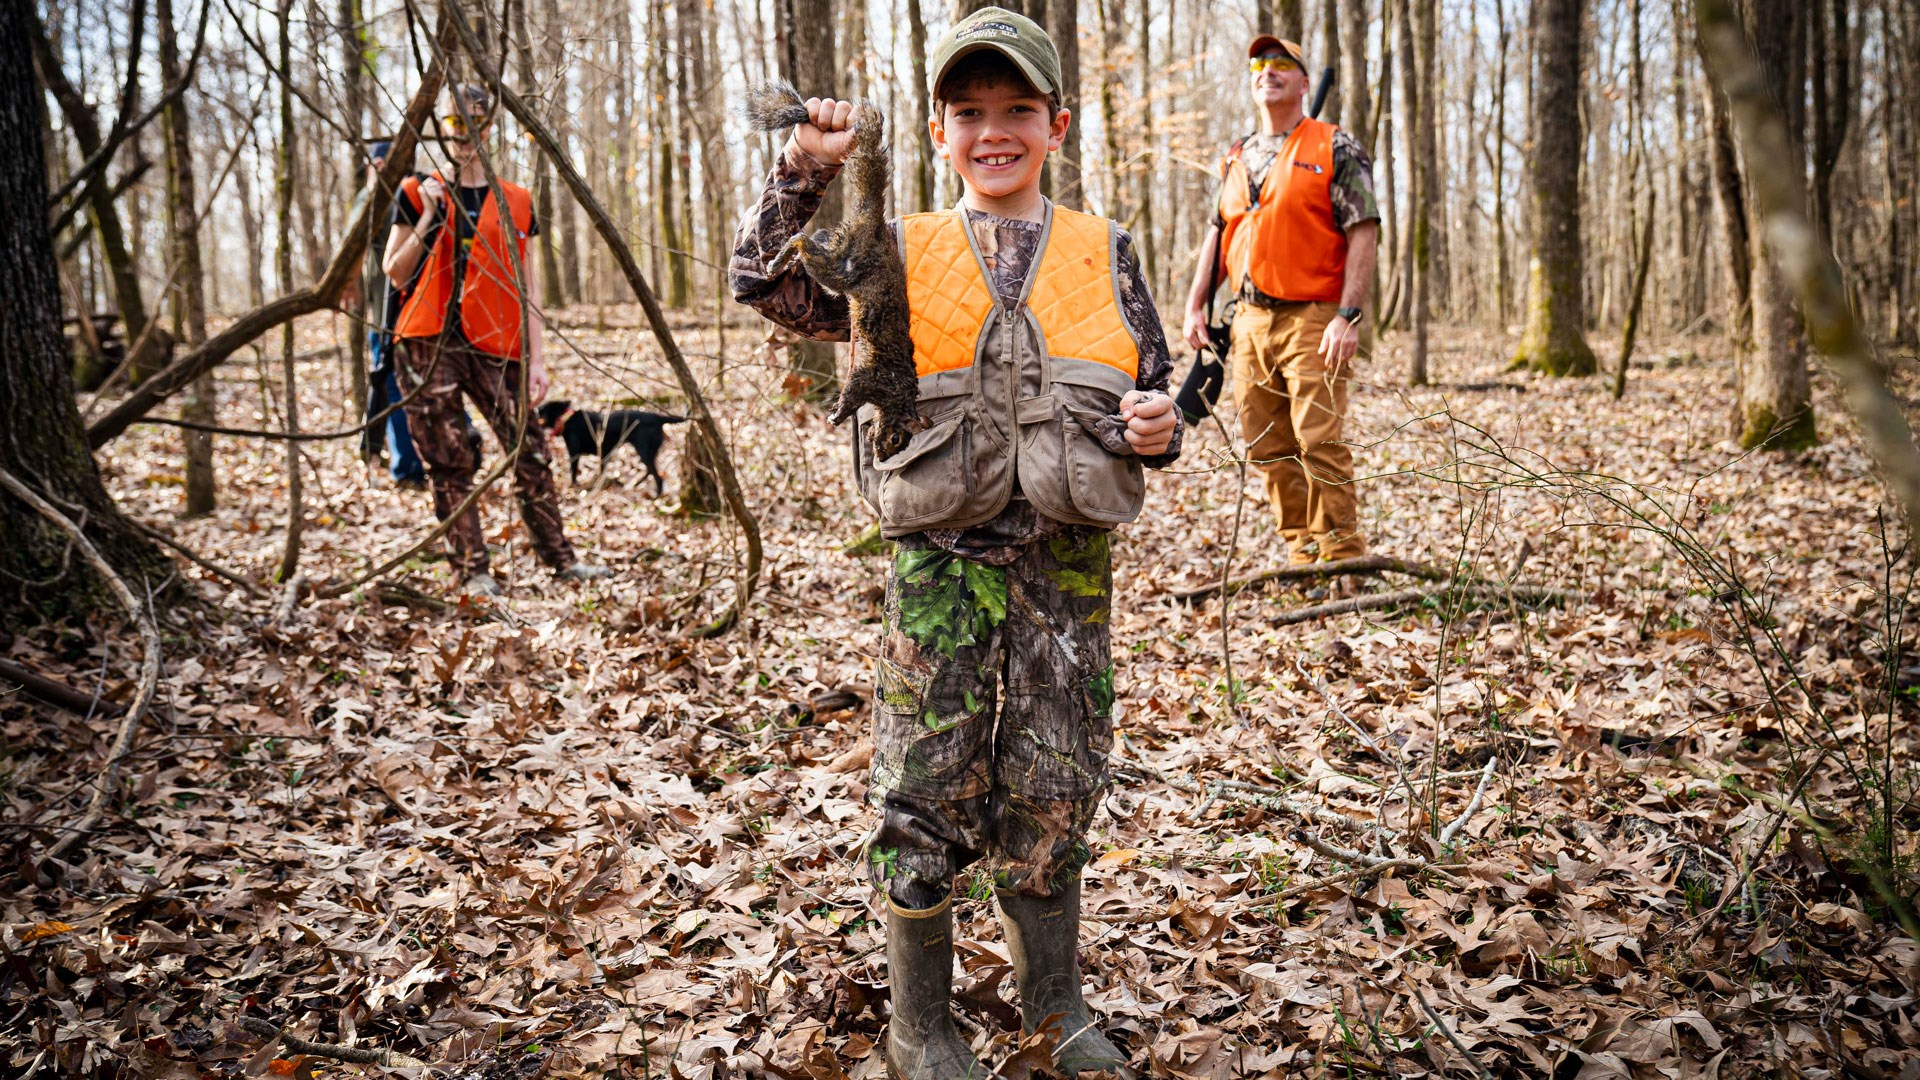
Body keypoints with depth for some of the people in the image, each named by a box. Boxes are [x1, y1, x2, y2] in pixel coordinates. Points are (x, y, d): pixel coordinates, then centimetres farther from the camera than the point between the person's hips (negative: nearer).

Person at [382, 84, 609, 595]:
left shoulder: (515, 202, 10)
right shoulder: (418, 194, 6)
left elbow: (526, 287, 10)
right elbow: (395, 275, 3)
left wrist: (537, 357, 3)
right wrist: (428, 218, -8)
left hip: (493, 344, 1)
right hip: (430, 343, -1)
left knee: (529, 450, -2)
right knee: (450, 462, 0)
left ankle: (559, 556, 7)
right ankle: (471, 568, 5)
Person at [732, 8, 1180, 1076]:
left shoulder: (1106, 254, 7)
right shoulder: (901, 254, 4)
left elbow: (1155, 390, 13)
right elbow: (767, 281, -7)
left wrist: (1161, 427, -8)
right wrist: (806, 174, -19)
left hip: (1070, 566, 1)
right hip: (941, 563, -1)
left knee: (1054, 794, 10)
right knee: (927, 795, 5)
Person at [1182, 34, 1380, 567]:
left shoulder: (1334, 148, -2)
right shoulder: (1237, 159, 17)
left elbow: (1363, 233, -8)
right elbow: (1218, 233, 21)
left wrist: (1349, 316, -17)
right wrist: (1195, 306, 11)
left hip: (1312, 319, -6)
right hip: (1250, 321, 6)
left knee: (1319, 443, -11)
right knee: (1269, 449, 7)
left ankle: (1343, 562, -2)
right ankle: (1302, 556, 17)